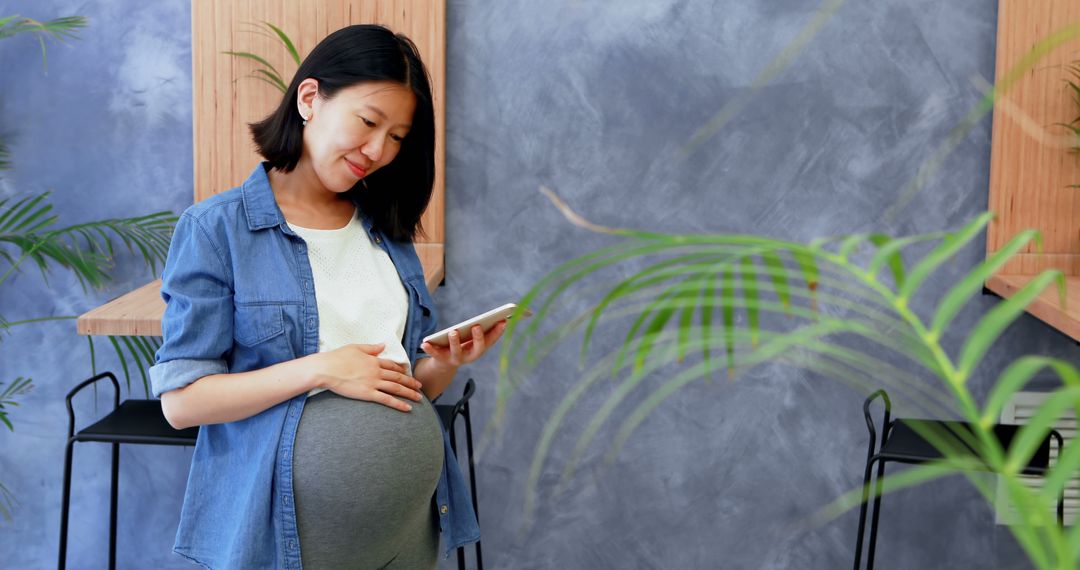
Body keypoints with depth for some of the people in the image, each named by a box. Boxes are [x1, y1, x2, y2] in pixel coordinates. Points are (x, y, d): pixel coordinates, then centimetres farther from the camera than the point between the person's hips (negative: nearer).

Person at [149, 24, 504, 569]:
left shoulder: (387, 232, 8)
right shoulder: (216, 228, -8)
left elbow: (409, 390, 12)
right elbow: (180, 400, -12)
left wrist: (444, 364, -9)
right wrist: (317, 369, -20)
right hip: (286, 524, -5)